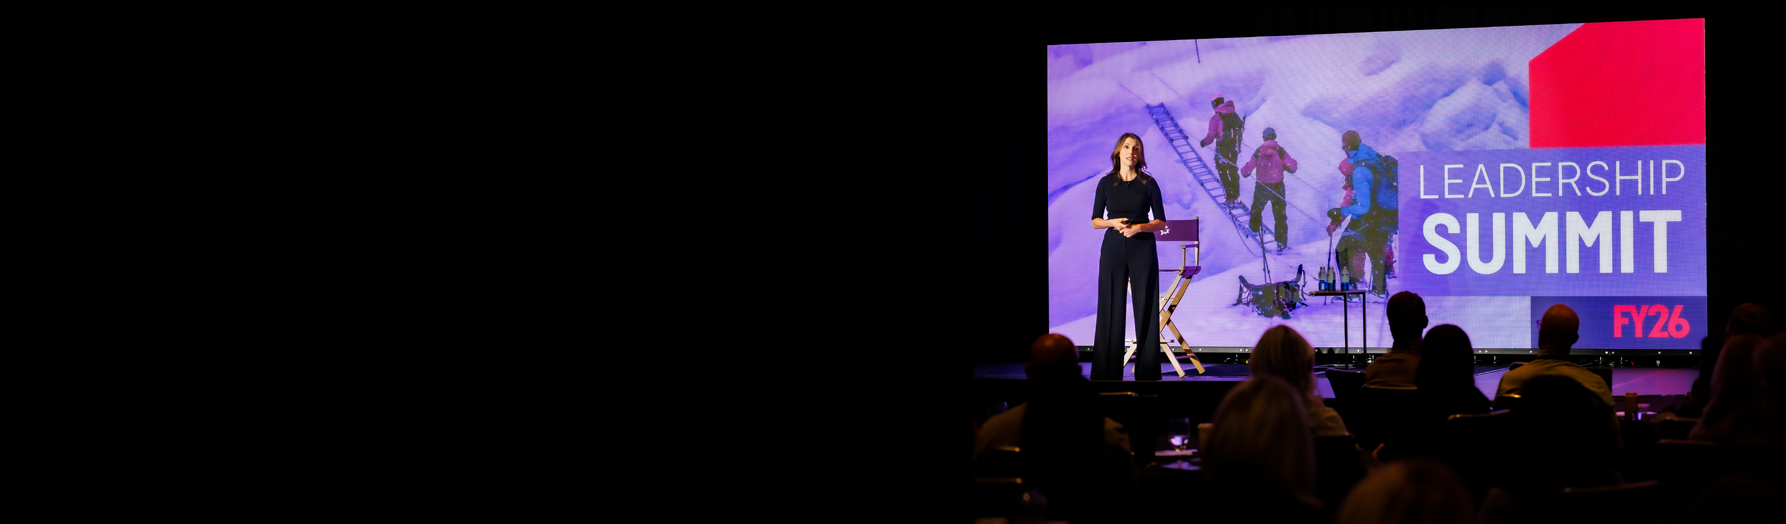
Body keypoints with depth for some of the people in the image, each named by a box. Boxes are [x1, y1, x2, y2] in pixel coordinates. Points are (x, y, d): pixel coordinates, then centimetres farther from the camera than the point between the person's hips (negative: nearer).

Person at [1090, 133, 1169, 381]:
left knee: (1145, 307, -2)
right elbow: (1095, 220, 9)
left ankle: (1147, 373, 2)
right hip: (1113, 248, 1)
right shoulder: (1106, 183, 6)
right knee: (1111, 308, 0)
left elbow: (1161, 222, 4)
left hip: (1142, 248, -1)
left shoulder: (1148, 183, 3)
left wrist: (1139, 227, -13)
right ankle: (1108, 373, 4)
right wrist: (1113, 223, -10)